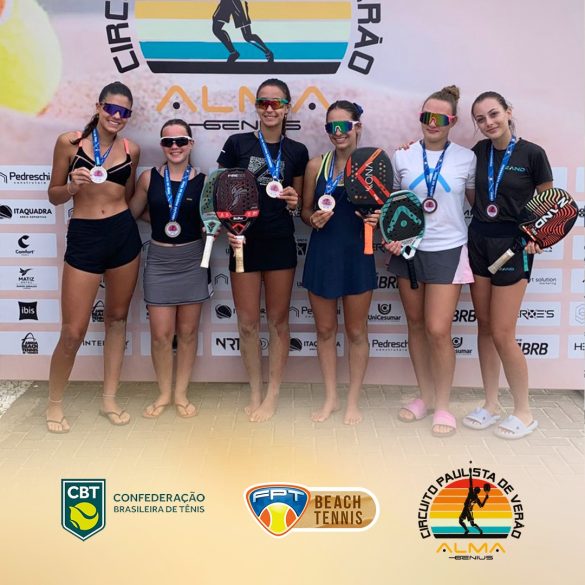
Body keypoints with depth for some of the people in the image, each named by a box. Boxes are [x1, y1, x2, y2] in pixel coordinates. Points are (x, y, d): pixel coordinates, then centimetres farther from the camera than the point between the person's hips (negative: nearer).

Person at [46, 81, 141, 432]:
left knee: (117, 318, 12)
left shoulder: (131, 149, 5)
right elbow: (54, 196, 2)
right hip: (84, 236, -3)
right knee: (73, 331, -3)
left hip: (124, 235, 4)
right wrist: (73, 186, -16)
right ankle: (55, 404, 18)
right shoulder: (70, 142, -3)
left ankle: (110, 399, 25)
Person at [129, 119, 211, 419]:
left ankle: (181, 394, 24)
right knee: (161, 334, 1)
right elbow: (131, 213, 7)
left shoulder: (203, 181, -3)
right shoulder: (149, 178, -1)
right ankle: (164, 394, 21)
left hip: (192, 261, 0)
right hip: (159, 261, 0)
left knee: (187, 332, 9)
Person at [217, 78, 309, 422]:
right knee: (248, 322, 4)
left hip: (280, 242, 1)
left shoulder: (297, 151, 5)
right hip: (245, 242, -1)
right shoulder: (237, 144, 0)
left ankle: (273, 396, 19)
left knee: (278, 320, 7)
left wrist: (294, 200, -8)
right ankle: (255, 393, 21)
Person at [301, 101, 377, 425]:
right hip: (322, 254, 2)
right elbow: (305, 210, 8)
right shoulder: (316, 165, 1)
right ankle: (330, 397, 28)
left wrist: (377, 218, -18)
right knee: (325, 329, 12)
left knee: (356, 331, 9)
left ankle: (353, 400, 24)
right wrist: (314, 219, -13)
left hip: (357, 255, -2)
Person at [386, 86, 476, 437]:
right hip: (408, 249, 3)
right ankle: (425, 396, 27)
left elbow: (477, 200, 10)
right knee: (416, 325, 11)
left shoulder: (466, 158, -1)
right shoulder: (403, 156, 3)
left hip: (447, 251, -3)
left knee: (438, 331, -7)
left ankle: (443, 405, 11)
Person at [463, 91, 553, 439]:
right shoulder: (480, 150, 4)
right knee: (484, 326, 10)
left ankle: (524, 412, 13)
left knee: (502, 334, -4)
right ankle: (491, 405, 22)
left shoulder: (532, 153, -9)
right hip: (479, 241, 5)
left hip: (512, 245, -5)